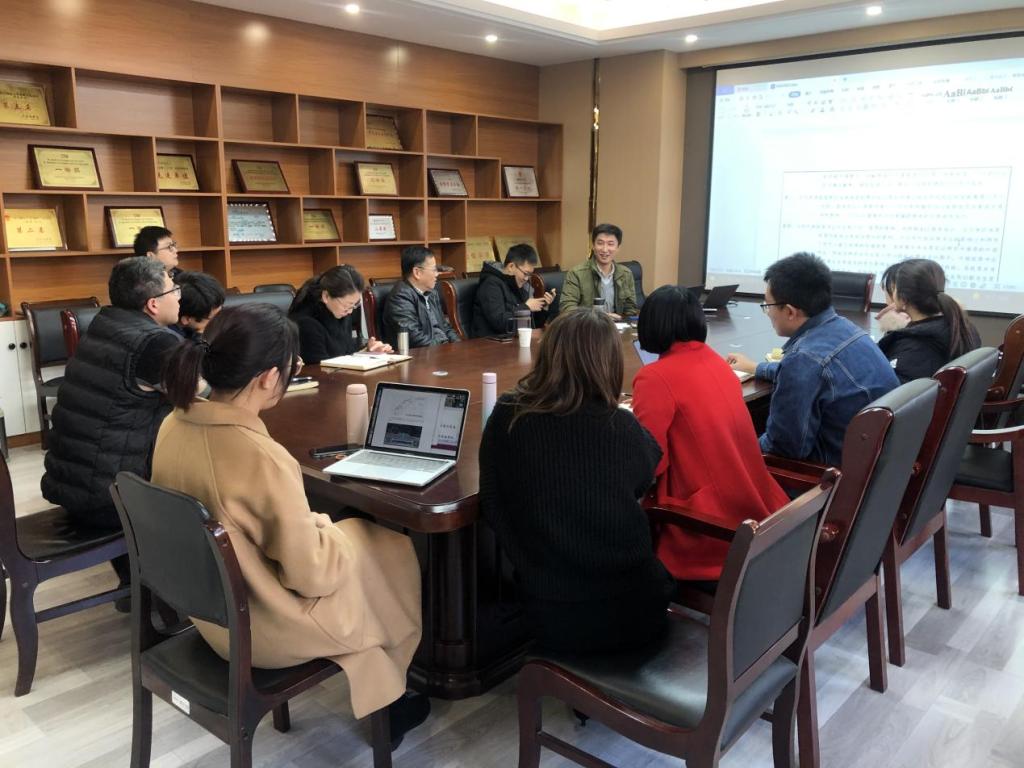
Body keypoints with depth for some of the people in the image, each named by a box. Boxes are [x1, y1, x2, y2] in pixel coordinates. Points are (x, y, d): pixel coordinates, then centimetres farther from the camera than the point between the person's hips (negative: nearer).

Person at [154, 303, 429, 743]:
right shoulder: (264, 459, -34)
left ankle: (372, 692, 34)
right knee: (392, 550, 14)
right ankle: (383, 703, 34)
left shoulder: (175, 425, -9)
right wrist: (325, 528, -5)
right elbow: (312, 574, -23)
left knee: (350, 533, 23)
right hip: (262, 630, -7)